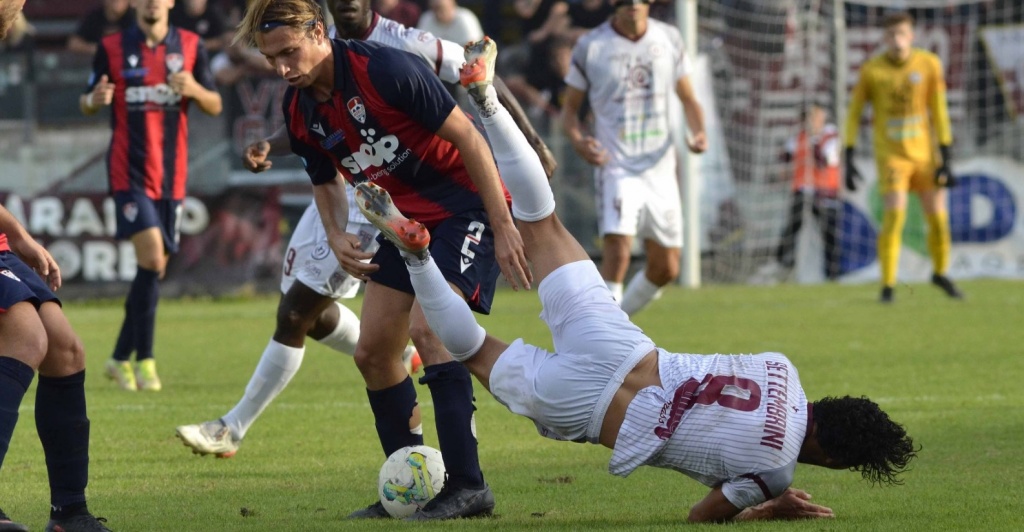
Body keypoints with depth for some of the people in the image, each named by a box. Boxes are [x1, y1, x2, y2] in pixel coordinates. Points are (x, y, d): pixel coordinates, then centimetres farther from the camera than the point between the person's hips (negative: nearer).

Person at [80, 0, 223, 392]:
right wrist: (94, 100, -19)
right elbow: (87, 105, 5)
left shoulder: (190, 46, 6)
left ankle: (120, 358, 20)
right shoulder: (112, 48, 0)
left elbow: (215, 107, 8)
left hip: (172, 175, 4)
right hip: (129, 173, -4)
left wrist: (194, 89, -15)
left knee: (155, 268, 6)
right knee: (152, 259, -18)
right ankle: (144, 360, -10)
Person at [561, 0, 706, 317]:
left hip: (660, 168, 4)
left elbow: (688, 99, 15)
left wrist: (698, 132, -6)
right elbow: (570, 108, 4)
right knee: (616, 254, -22)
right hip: (616, 168, -4)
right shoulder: (590, 47, -4)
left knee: (665, 269, 7)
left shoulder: (669, 39, 5)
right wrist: (578, 141, -17)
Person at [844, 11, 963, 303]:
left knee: (938, 218, 3)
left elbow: (939, 112, -2)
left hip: (925, 153, 2)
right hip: (891, 155, -2)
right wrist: (849, 160, -5)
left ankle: (940, 273, 29)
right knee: (894, 216, -17)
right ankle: (888, 285, -7)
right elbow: (853, 115, 0)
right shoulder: (871, 70, -7)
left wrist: (945, 159, -5)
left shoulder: (929, 64, -4)